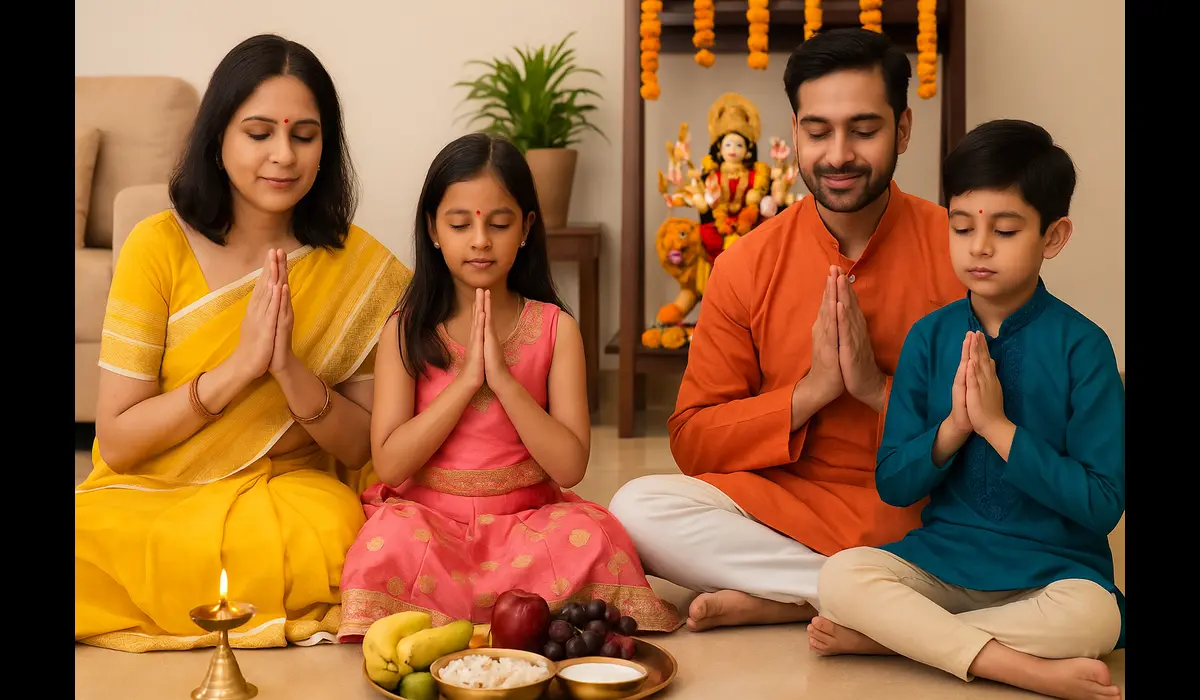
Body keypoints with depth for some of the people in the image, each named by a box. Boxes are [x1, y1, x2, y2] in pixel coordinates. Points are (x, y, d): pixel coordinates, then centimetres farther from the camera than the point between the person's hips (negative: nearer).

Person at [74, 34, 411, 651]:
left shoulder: (357, 265, -1)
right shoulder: (159, 246, -5)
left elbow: (359, 449, -1)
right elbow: (116, 442, -8)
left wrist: (289, 370, -20)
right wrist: (239, 367, -20)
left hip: (289, 494, 0)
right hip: (149, 500, 1)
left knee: (332, 533, -35)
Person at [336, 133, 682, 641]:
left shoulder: (555, 328, 1)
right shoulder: (407, 330, 2)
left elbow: (570, 466, -7)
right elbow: (389, 463, -8)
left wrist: (502, 377, -17)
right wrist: (466, 379, -15)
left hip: (526, 520, 2)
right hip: (428, 517, -1)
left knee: (592, 534, -29)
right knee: (393, 536, -33)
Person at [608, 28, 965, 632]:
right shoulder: (748, 265, 0)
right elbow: (692, 440, 0)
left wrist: (879, 390, -18)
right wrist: (810, 390, -14)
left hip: (924, 516, -1)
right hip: (787, 505, 2)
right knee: (636, 507, -24)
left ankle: (780, 601, -19)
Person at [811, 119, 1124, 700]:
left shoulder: (1080, 345, -7)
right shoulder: (930, 336, 2)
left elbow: (1103, 504, -11)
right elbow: (892, 484, 2)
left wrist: (999, 427, -19)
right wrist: (952, 427, -16)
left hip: (1051, 570, -2)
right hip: (940, 558, 2)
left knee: (1091, 617, -34)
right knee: (840, 575, -24)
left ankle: (884, 635, -20)